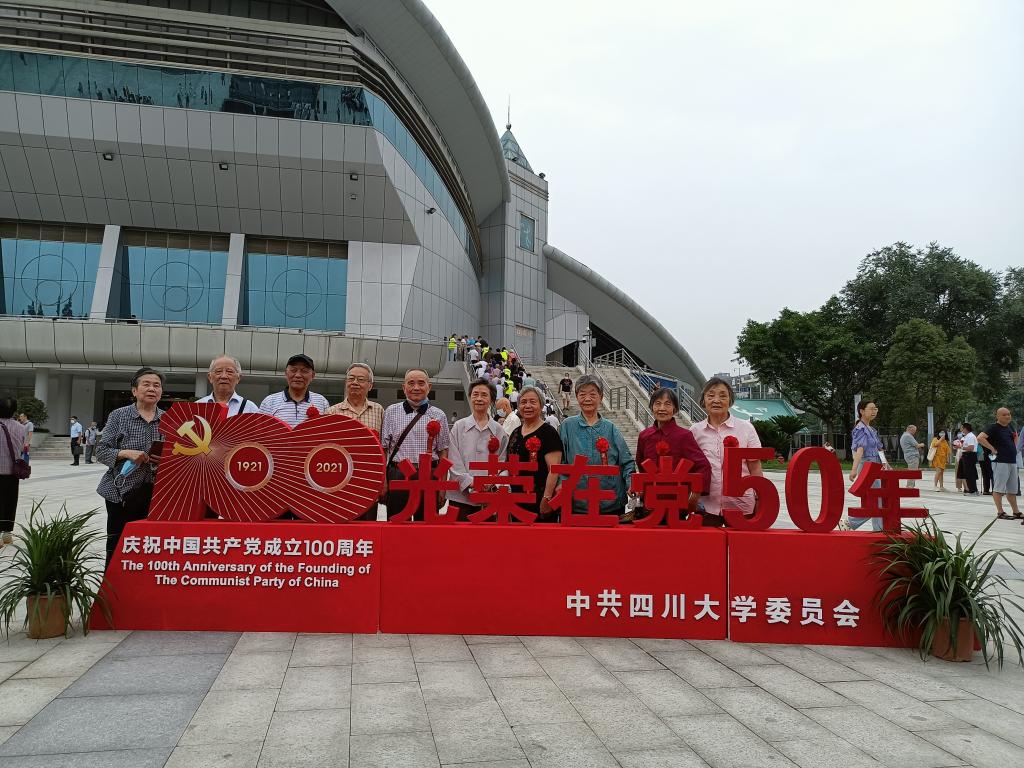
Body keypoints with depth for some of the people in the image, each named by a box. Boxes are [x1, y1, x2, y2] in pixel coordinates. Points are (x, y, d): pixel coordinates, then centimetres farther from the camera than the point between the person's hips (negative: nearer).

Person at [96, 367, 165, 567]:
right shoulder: (119, 415, 2)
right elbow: (101, 451, 0)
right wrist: (126, 453, -17)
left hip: (157, 492, 2)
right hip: (123, 491, -1)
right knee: (117, 549, 2)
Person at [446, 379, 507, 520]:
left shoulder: (499, 430, 9)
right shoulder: (459, 426, 6)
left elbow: (502, 462, 6)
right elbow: (454, 461, -1)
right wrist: (470, 482, -12)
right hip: (461, 495, -1)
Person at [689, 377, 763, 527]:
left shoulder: (746, 428, 1)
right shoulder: (695, 431, 4)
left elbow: (755, 468, 2)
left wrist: (760, 500, -2)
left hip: (741, 505, -1)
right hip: (706, 506, 1)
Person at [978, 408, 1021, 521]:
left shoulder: (1009, 427, 14)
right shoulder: (993, 428, -10)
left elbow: (1015, 436, 36)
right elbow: (980, 438, -23)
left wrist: (1015, 447, 18)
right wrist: (992, 448, -20)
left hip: (1012, 461, 8)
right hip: (1000, 462, -8)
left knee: (1013, 489, 14)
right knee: (999, 488, -4)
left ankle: (1016, 511, 22)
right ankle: (1000, 512, -1)